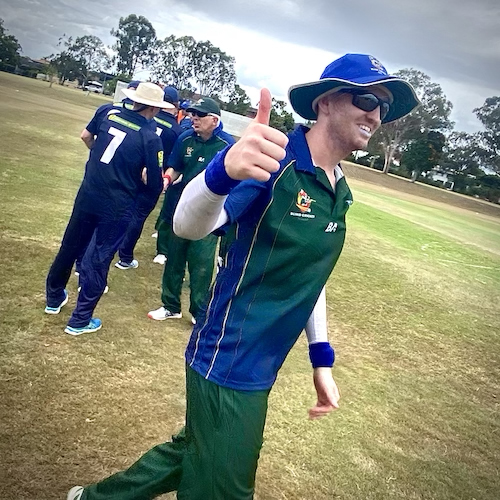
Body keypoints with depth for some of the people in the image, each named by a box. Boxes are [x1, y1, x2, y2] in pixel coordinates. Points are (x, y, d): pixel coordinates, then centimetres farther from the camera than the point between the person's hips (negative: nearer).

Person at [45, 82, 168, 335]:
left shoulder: (109, 113, 0)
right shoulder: (150, 138, -15)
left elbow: (86, 136, 18)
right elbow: (155, 185, -13)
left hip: (87, 195, 5)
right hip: (116, 207, -5)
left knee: (70, 246, 22)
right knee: (98, 260, 8)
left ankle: (54, 298, 42)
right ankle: (80, 320, 19)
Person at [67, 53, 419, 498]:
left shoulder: (339, 191, 6)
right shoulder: (274, 161, -18)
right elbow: (187, 226, -29)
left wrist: (322, 359, 12)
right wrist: (225, 170, -50)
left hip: (260, 369, 8)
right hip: (228, 365, -8)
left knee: (196, 454, 24)